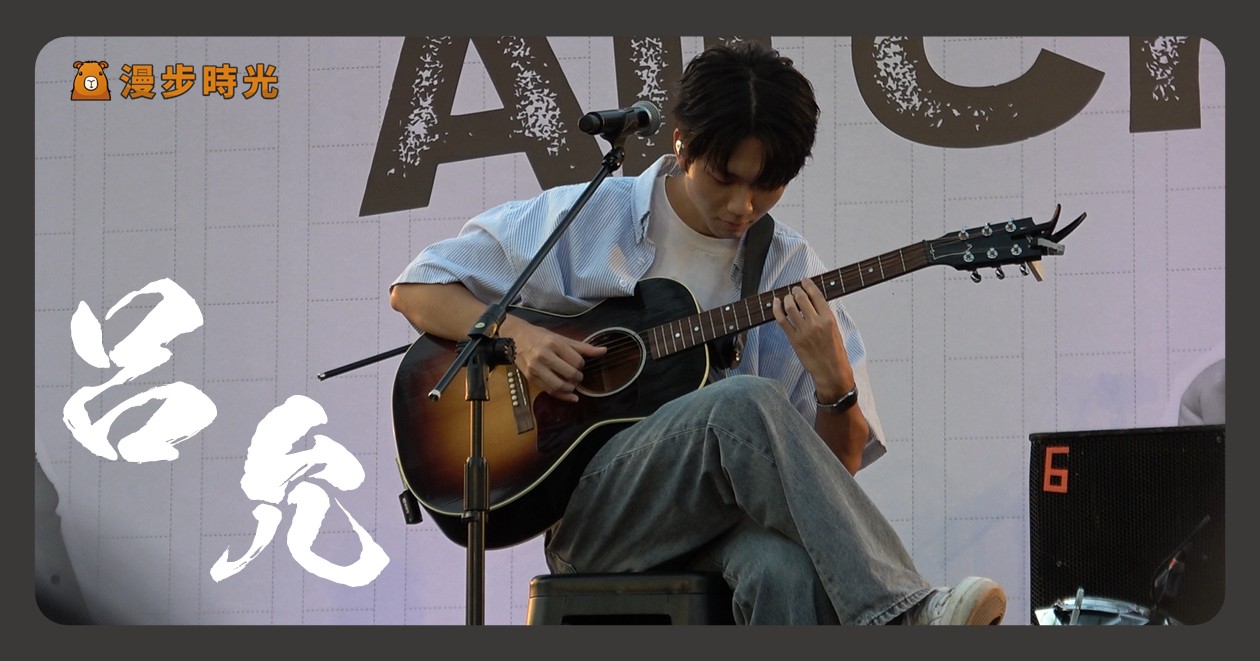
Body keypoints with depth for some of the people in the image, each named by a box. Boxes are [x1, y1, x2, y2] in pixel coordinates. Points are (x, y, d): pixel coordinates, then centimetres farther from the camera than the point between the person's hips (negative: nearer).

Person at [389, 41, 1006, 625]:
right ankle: (904, 618, -36)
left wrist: (834, 382, -13)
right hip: (590, 509, -1)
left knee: (787, 568, -41)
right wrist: (516, 335, -8)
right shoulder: (589, 221, 6)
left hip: (723, 520, 1)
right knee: (746, 402, -33)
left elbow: (835, 468, 9)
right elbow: (415, 288, 11)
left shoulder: (791, 272, 11)